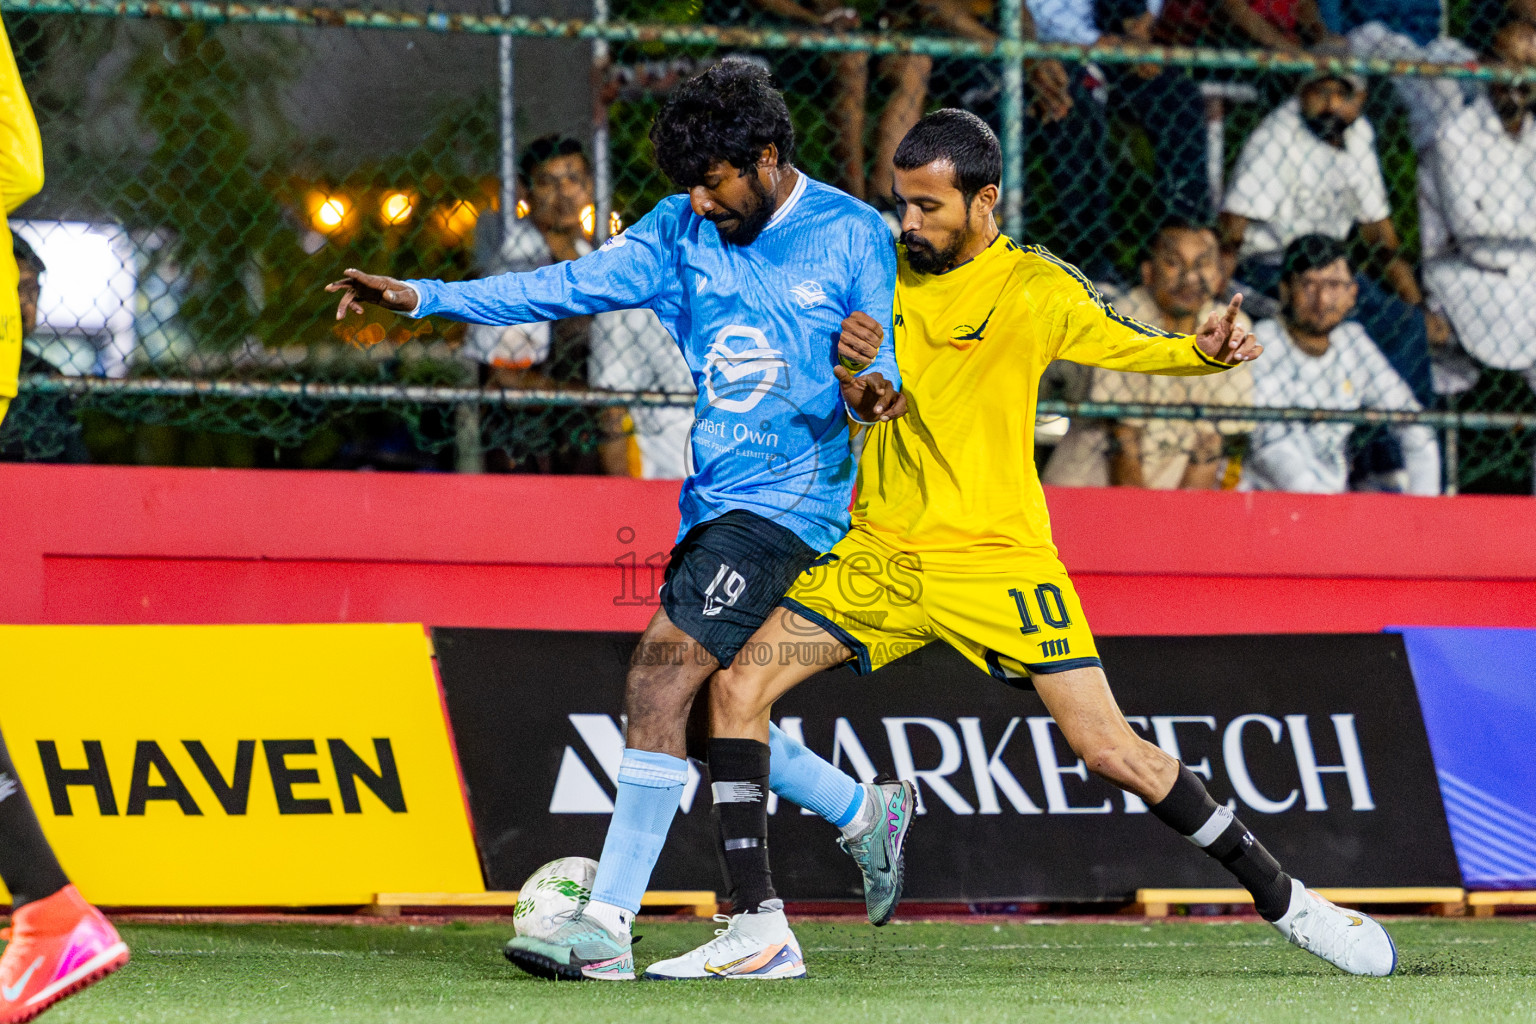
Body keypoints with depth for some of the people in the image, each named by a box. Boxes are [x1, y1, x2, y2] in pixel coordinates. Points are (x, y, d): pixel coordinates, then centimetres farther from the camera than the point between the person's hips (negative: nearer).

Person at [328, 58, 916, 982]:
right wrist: (423, 299, -2)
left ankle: (608, 926, -20)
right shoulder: (683, 232, 8)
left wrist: (872, 388, -30)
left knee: (662, 674, -18)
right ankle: (868, 814, 31)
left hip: (786, 498, -7)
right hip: (713, 497, 7)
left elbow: (885, 363, -5)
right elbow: (571, 285, 5)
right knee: (705, 711, 8)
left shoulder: (852, 236, -6)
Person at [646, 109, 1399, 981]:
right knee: (737, 688, -11)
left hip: (997, 557, -4)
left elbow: (1133, 347, 3)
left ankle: (1285, 901, 7)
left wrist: (1206, 351, -18)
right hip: (878, 554, 4)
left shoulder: (1035, 289, -6)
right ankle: (757, 926, -6)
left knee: (1113, 752, -9)